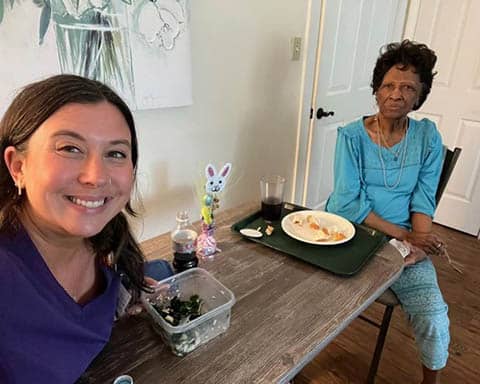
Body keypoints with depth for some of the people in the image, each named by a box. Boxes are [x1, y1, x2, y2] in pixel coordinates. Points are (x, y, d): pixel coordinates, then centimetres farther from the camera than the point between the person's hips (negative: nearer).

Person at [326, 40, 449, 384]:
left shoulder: (427, 136, 3)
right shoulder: (351, 135, -6)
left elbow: (423, 199, 0)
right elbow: (349, 203, -13)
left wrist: (420, 243, -17)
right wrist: (404, 235, -17)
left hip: (402, 243, 2)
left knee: (434, 319, -14)